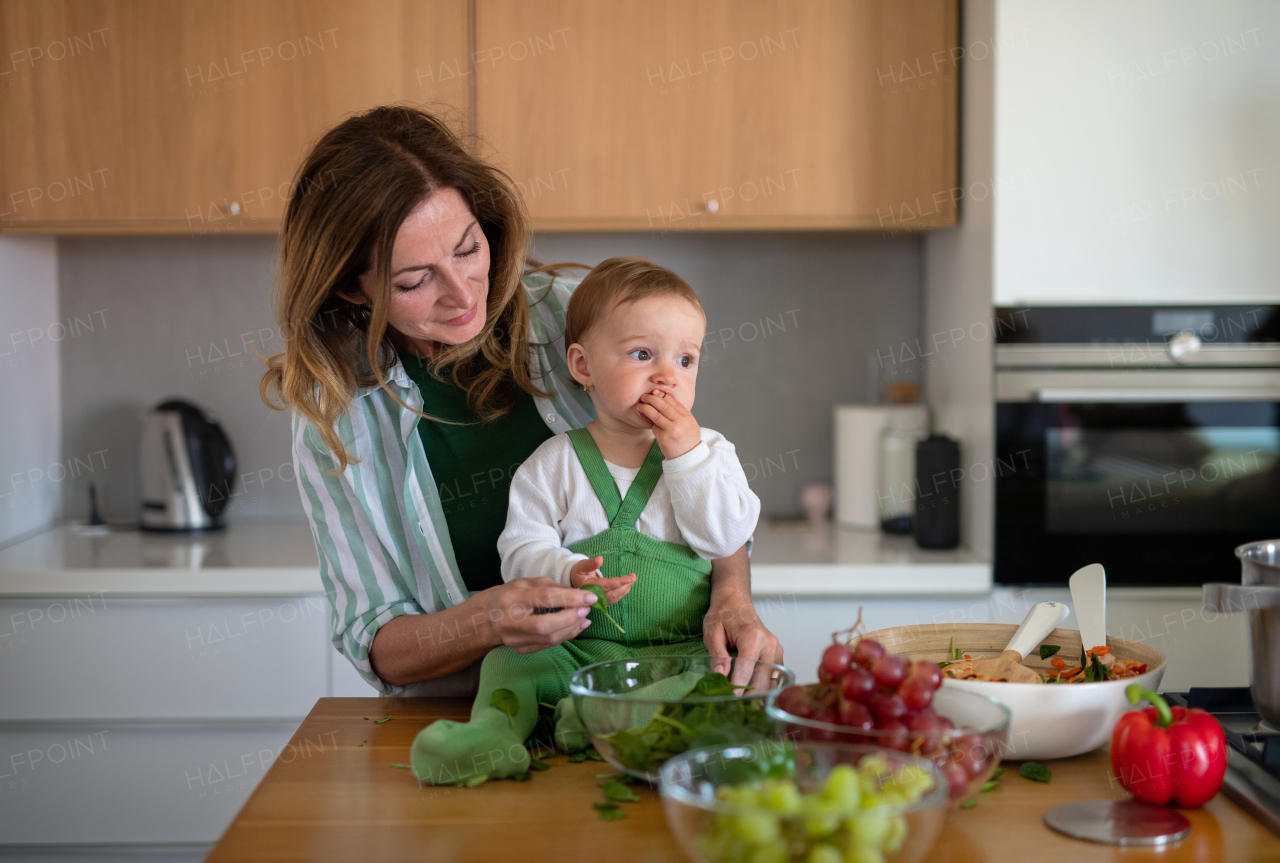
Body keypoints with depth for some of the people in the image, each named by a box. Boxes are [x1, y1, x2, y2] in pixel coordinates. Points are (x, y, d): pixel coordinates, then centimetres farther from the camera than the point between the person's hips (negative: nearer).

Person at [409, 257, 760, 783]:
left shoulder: (709, 451, 9)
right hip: (577, 645, 0)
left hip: (683, 649, 0)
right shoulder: (555, 463, 6)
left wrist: (685, 453, -11)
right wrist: (568, 575, -23)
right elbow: (522, 547, -2)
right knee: (510, 654, -23)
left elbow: (729, 537, -5)